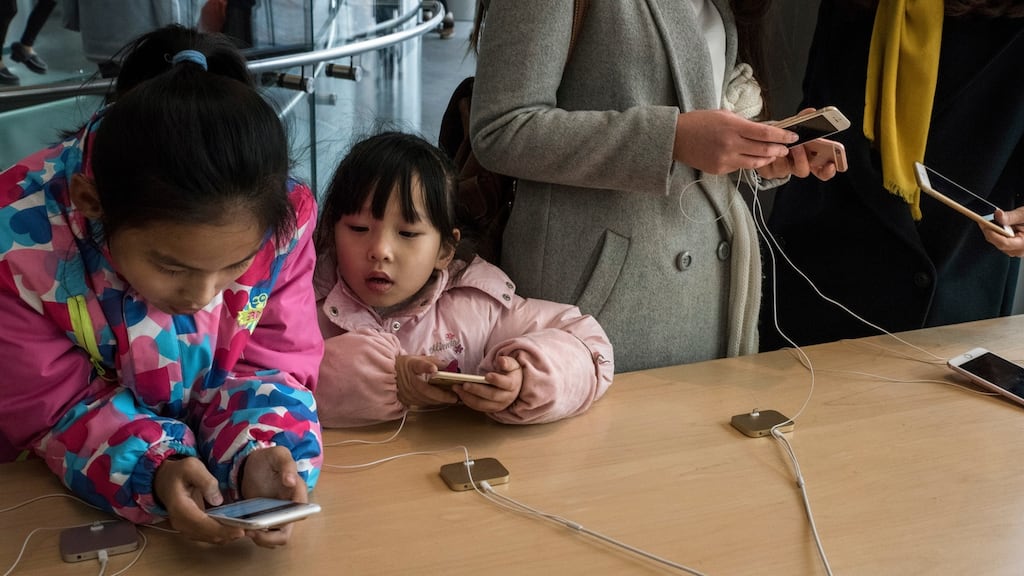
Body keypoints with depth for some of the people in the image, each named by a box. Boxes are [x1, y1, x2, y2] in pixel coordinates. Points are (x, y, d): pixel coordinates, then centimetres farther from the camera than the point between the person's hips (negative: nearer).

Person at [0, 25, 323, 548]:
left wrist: (262, 455, -30)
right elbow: (52, 410, -16)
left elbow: (272, 367, -10)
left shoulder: (285, 218, -21)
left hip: (214, 468, 1)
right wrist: (153, 473, -33)